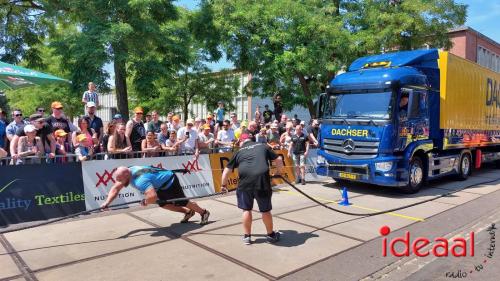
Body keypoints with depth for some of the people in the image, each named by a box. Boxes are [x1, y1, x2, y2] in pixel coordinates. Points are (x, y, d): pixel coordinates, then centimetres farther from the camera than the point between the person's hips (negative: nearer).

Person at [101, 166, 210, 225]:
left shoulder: (140, 180, -39)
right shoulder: (126, 173, -10)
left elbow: (152, 196, -52)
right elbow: (115, 188, 1)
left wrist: (145, 202, -29)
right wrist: (107, 203, -13)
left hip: (170, 182, -9)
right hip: (161, 185, 9)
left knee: (182, 202, 5)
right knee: (163, 204, 15)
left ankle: (203, 212, 26)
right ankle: (188, 212, 30)